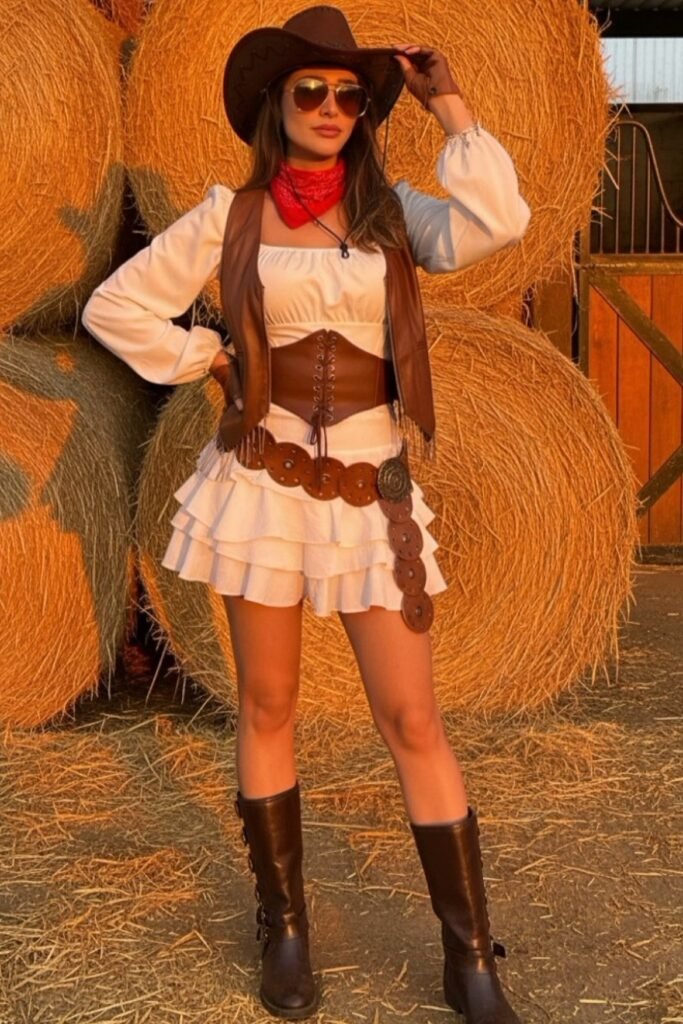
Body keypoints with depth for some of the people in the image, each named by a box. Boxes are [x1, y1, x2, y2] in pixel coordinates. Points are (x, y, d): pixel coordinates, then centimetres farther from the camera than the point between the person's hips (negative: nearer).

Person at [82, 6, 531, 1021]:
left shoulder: (391, 211, 6)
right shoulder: (228, 216, 3)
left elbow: (497, 223, -15)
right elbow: (114, 307, 8)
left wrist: (448, 103, -5)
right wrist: (209, 361, 2)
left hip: (370, 487, 0)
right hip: (263, 479, 0)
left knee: (412, 720, -2)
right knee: (268, 706, 8)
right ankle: (284, 928, 24)